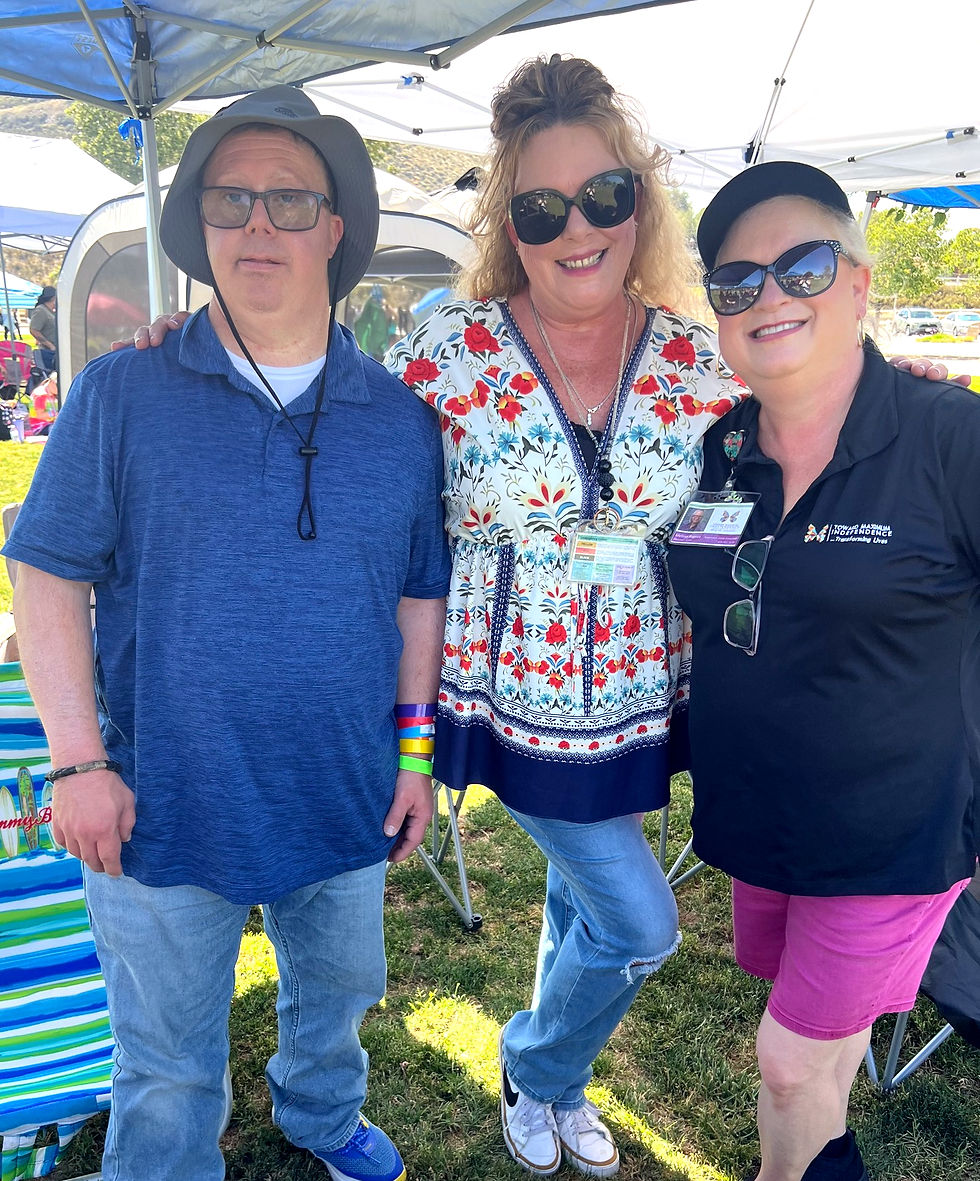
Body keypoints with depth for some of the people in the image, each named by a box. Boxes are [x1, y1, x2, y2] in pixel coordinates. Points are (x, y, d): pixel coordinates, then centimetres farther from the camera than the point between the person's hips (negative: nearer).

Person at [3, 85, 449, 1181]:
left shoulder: (400, 419, 1)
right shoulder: (121, 394, -7)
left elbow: (421, 594, 6)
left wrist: (414, 752, 4)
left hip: (345, 806, 3)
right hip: (161, 811, -3)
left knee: (338, 993, 27)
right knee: (167, 1077, 14)